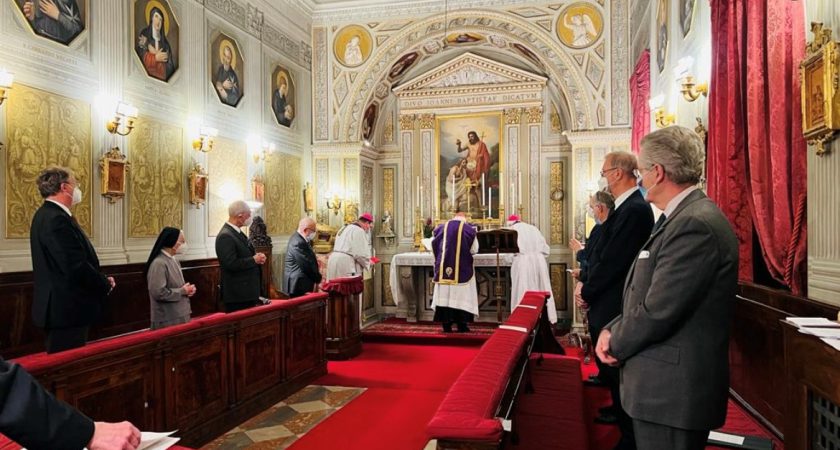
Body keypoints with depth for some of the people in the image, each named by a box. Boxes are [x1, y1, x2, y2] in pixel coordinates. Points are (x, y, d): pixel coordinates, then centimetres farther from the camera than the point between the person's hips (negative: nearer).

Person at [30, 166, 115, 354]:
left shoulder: (47, 214, 12)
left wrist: (101, 280, 7)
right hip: (67, 309, -11)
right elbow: (76, 267, -26)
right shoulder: (57, 219, -20)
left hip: (61, 306, 11)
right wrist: (106, 283, -11)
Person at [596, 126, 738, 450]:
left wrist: (616, 345, -8)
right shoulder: (680, 217, 11)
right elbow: (647, 294, 14)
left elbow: (658, 311, -24)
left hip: (672, 387, -9)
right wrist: (613, 330, 0)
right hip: (669, 382, 9)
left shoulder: (695, 224, -22)